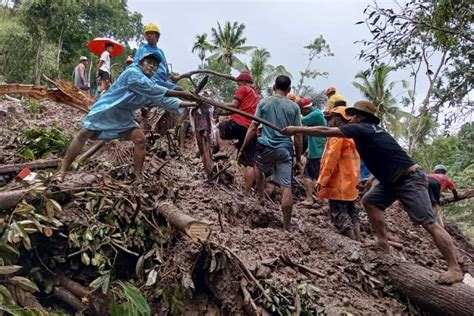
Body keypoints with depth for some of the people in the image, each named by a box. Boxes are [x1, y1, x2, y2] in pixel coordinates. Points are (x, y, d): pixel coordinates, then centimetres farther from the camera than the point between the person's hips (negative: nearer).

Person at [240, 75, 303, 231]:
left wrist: (243, 149, 7)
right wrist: (298, 159, 9)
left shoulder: (263, 102, 2)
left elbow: (253, 128, -1)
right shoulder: (294, 107, 3)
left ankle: (260, 198, 27)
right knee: (287, 188, 1)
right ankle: (287, 227, 4)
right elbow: (297, 135, 2)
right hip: (285, 149, 0)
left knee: (259, 169, 33)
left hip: (266, 147, 0)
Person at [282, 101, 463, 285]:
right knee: (370, 201, 7)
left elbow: (325, 131, -14)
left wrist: (296, 129, -8)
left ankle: (455, 269, -7)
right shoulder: (371, 129, 13)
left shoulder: (361, 129, -13)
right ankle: (383, 242, 9)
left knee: (429, 223, -11)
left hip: (410, 179, -10)